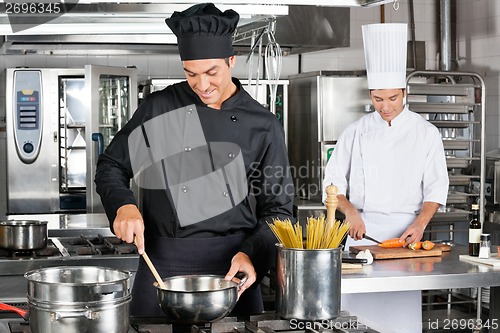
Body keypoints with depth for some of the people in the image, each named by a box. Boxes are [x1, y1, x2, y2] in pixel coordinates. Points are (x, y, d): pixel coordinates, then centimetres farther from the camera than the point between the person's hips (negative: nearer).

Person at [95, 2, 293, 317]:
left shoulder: (264, 126, 0)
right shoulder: (159, 108, 1)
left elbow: (278, 207, 2)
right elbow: (111, 166, 9)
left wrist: (251, 254, -15)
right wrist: (124, 206, -11)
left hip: (233, 265, 0)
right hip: (163, 263, 0)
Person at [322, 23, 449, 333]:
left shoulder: (426, 133, 3)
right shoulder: (357, 132, 6)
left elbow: (436, 186, 1)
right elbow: (333, 180, 6)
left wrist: (419, 224, -14)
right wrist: (351, 212, -11)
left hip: (405, 229, -1)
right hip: (363, 228, 1)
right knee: (358, 308, -2)